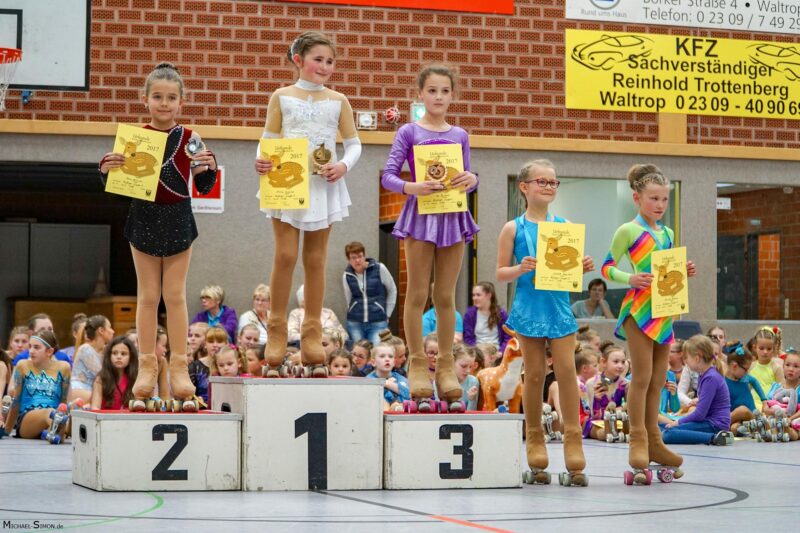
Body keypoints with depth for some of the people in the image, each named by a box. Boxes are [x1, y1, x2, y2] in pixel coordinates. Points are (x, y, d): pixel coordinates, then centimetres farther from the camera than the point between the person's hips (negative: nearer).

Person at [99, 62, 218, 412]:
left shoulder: (189, 139, -2)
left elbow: (204, 187, 2)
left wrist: (209, 167, -17)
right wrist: (107, 169, -18)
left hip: (178, 220, 0)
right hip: (144, 219, 0)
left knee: (175, 295, 5)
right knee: (148, 295, 7)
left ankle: (179, 368, 10)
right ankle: (147, 367, 14)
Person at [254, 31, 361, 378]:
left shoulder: (338, 101, 6)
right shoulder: (281, 97, 2)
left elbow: (354, 143, 9)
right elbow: (268, 140, 4)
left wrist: (344, 165, -10)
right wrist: (262, 161, -17)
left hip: (324, 186, 2)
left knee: (316, 260, 6)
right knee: (285, 255, -9)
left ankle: (312, 343, 11)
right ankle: (276, 340, 0)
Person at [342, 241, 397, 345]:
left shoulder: (379, 269, -6)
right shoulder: (347, 275, 0)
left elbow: (392, 291, 6)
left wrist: (387, 314, 6)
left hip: (378, 322, -2)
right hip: (354, 323, 2)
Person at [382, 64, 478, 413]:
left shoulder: (460, 136, 11)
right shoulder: (409, 132, 1)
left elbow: (467, 180, 15)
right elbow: (388, 176, -4)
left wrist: (471, 180, -8)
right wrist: (412, 187, -22)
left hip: (452, 217, 3)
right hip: (420, 214, -3)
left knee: (446, 296, 7)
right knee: (417, 294, 0)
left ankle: (446, 368, 14)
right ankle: (417, 365, 6)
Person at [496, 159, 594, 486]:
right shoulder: (513, 228, 1)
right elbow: (500, 273, 1)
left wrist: (583, 267, -8)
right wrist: (520, 269, -17)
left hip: (559, 308, 2)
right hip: (529, 309, -2)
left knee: (566, 371, -5)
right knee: (534, 374, 3)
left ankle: (573, 444, -1)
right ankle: (535, 447, 13)